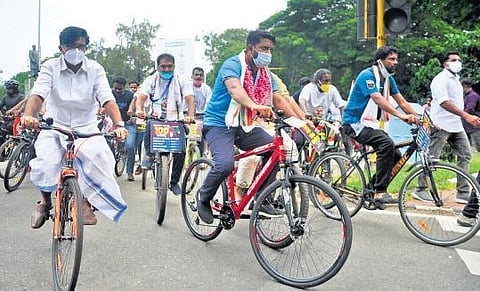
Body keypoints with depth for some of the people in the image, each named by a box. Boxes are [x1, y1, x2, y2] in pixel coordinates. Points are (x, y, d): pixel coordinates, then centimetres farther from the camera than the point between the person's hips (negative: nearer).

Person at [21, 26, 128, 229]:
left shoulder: (95, 69, -2)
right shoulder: (51, 67, -3)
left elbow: (107, 99, -14)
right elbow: (38, 93, -18)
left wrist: (119, 125, -32)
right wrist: (28, 115, -40)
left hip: (86, 129, 0)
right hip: (55, 127, 0)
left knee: (100, 157, -30)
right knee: (44, 164, -25)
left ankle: (86, 201, -5)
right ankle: (46, 201, 10)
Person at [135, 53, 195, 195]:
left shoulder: (181, 81, 2)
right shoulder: (151, 80, 4)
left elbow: (190, 98, -11)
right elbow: (141, 96, -10)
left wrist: (190, 115, -32)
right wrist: (139, 109, -34)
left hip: (176, 121, 0)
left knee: (180, 151, -13)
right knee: (150, 124, -36)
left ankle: (174, 182, 7)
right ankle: (149, 155, -11)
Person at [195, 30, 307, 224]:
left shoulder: (265, 73, 9)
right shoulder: (233, 64, -14)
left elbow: (279, 100, 3)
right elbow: (234, 88, -35)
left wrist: (299, 120, -12)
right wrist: (254, 105, -55)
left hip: (244, 126, 7)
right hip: (219, 124, -7)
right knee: (225, 164, -30)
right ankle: (203, 198, 0)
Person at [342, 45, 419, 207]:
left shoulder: (388, 78, 11)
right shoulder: (368, 75, -16)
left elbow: (401, 101, 7)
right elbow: (378, 99, -31)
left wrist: (417, 118, -5)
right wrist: (401, 116, -41)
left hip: (370, 124, 9)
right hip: (355, 123, -9)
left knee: (396, 156, 1)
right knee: (387, 144, -30)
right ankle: (380, 193, -27)